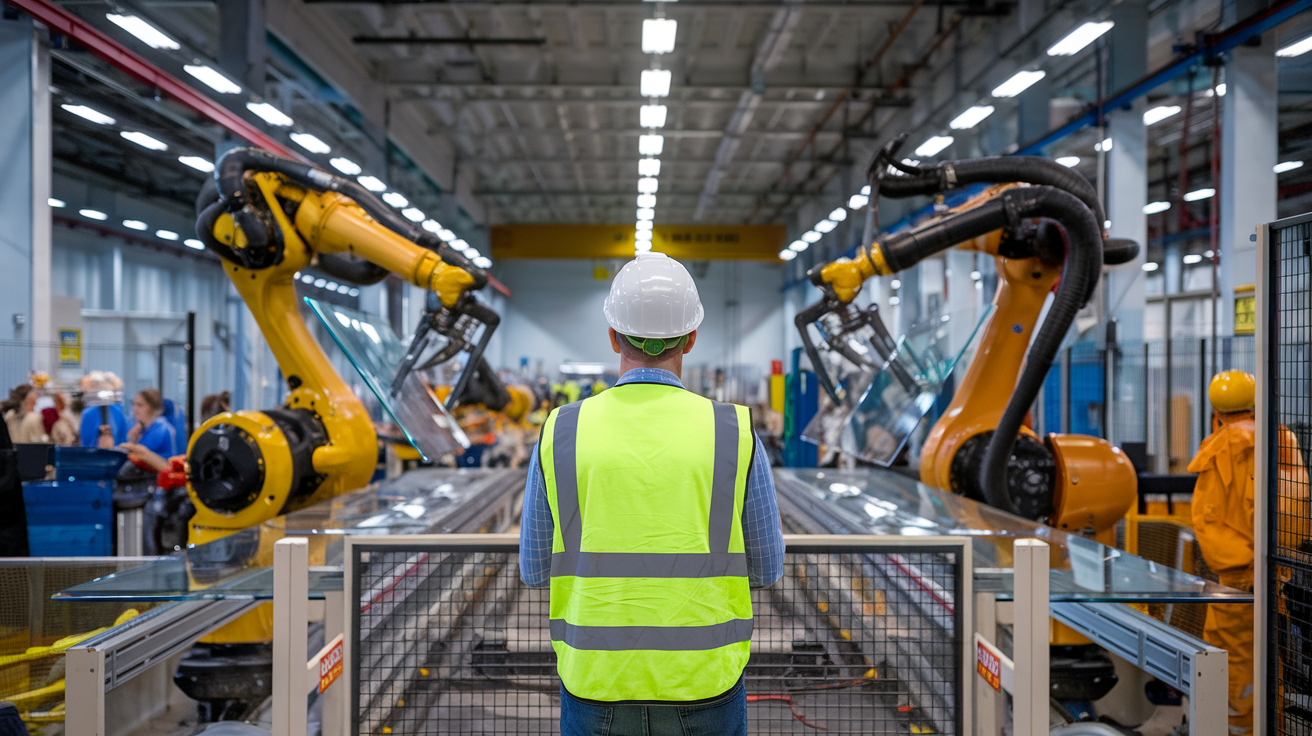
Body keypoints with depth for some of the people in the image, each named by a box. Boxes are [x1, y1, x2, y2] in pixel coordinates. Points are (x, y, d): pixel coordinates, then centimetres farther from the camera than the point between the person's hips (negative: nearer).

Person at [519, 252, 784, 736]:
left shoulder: (561, 433, -6)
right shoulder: (734, 434, -9)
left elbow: (536, 569, 2)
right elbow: (765, 566, 0)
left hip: (596, 686, 1)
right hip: (703, 690, -1)